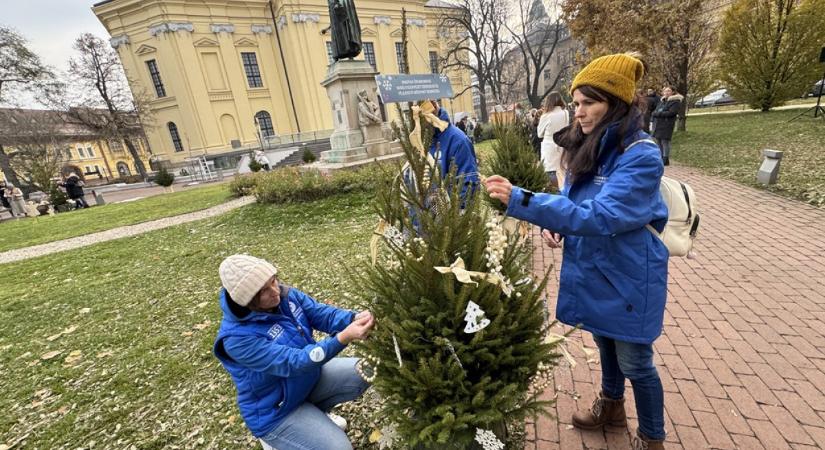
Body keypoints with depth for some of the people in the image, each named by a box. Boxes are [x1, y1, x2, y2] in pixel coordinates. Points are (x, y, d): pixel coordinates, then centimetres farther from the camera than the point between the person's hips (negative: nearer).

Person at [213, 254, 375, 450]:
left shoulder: (285, 294, -12)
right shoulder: (237, 337, -31)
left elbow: (322, 313, -15)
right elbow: (293, 363, -36)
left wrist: (355, 319, -37)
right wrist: (344, 337, -46)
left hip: (311, 376, 7)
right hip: (275, 410, -6)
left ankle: (314, 412, 16)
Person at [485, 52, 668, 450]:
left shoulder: (641, 155, -24)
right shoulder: (587, 146, 0)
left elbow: (600, 216, -35)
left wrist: (521, 201, -40)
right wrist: (554, 223, -10)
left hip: (627, 278, -7)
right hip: (593, 270, 7)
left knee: (635, 362, 12)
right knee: (605, 343, 27)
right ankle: (611, 406, 53)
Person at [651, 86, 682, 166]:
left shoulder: (676, 101, -1)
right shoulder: (662, 101, 20)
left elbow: (671, 113, -13)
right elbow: (654, 112, 14)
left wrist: (659, 113, -10)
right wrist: (656, 113, -6)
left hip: (666, 126, -7)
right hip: (658, 125, 7)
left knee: (665, 142, -9)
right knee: (659, 142, 7)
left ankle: (665, 159, -7)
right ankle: (660, 158, 12)